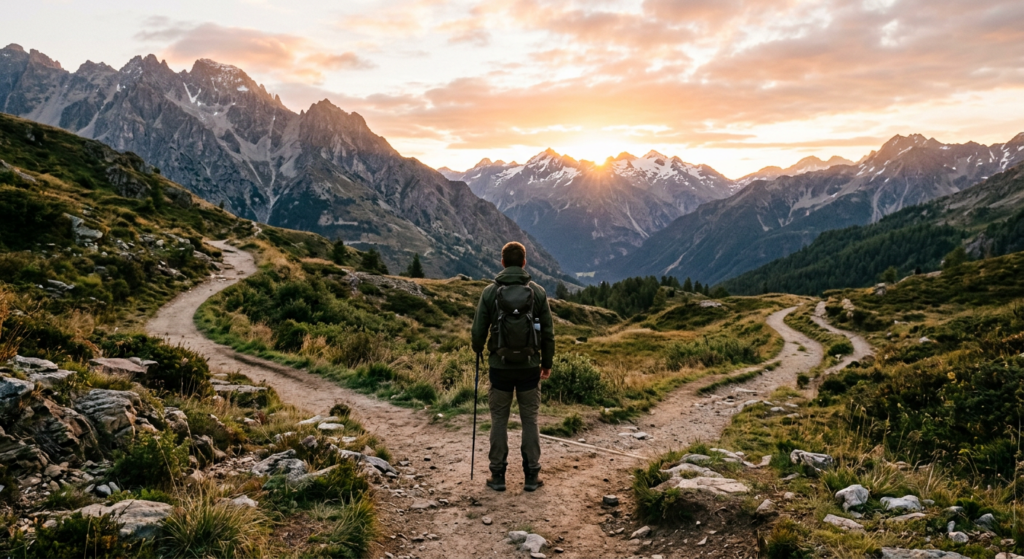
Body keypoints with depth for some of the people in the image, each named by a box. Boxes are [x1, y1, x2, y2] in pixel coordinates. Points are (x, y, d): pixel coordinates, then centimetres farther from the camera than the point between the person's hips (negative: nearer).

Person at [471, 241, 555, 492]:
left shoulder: (490, 292, -5)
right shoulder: (538, 292, -2)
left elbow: (479, 330, -3)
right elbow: (548, 333, 1)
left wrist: (478, 350, 19)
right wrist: (547, 363, 13)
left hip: (500, 367, 0)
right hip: (529, 367, 1)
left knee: (499, 420, 10)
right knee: (530, 420, 10)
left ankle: (498, 475, 14)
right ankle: (532, 475, 13)